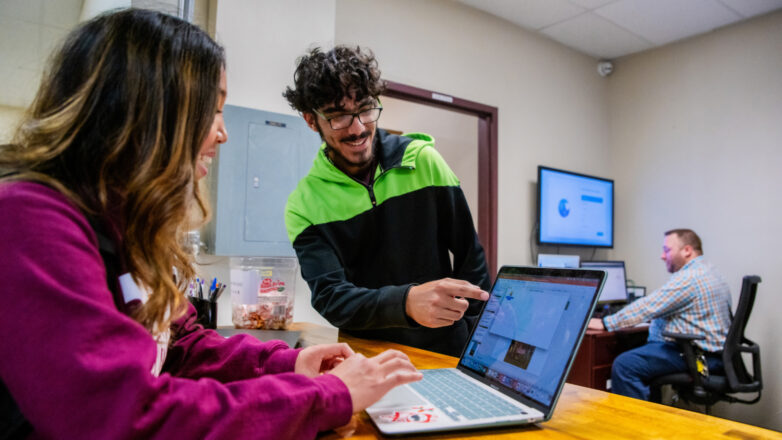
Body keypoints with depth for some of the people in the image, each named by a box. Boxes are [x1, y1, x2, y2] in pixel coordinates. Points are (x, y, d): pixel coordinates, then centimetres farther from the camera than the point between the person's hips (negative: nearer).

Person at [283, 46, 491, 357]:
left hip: (447, 349, 0)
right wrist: (406, 302, -32)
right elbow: (329, 298, -14)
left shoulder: (424, 161, -3)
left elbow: (470, 255, 3)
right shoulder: (304, 206, -4)